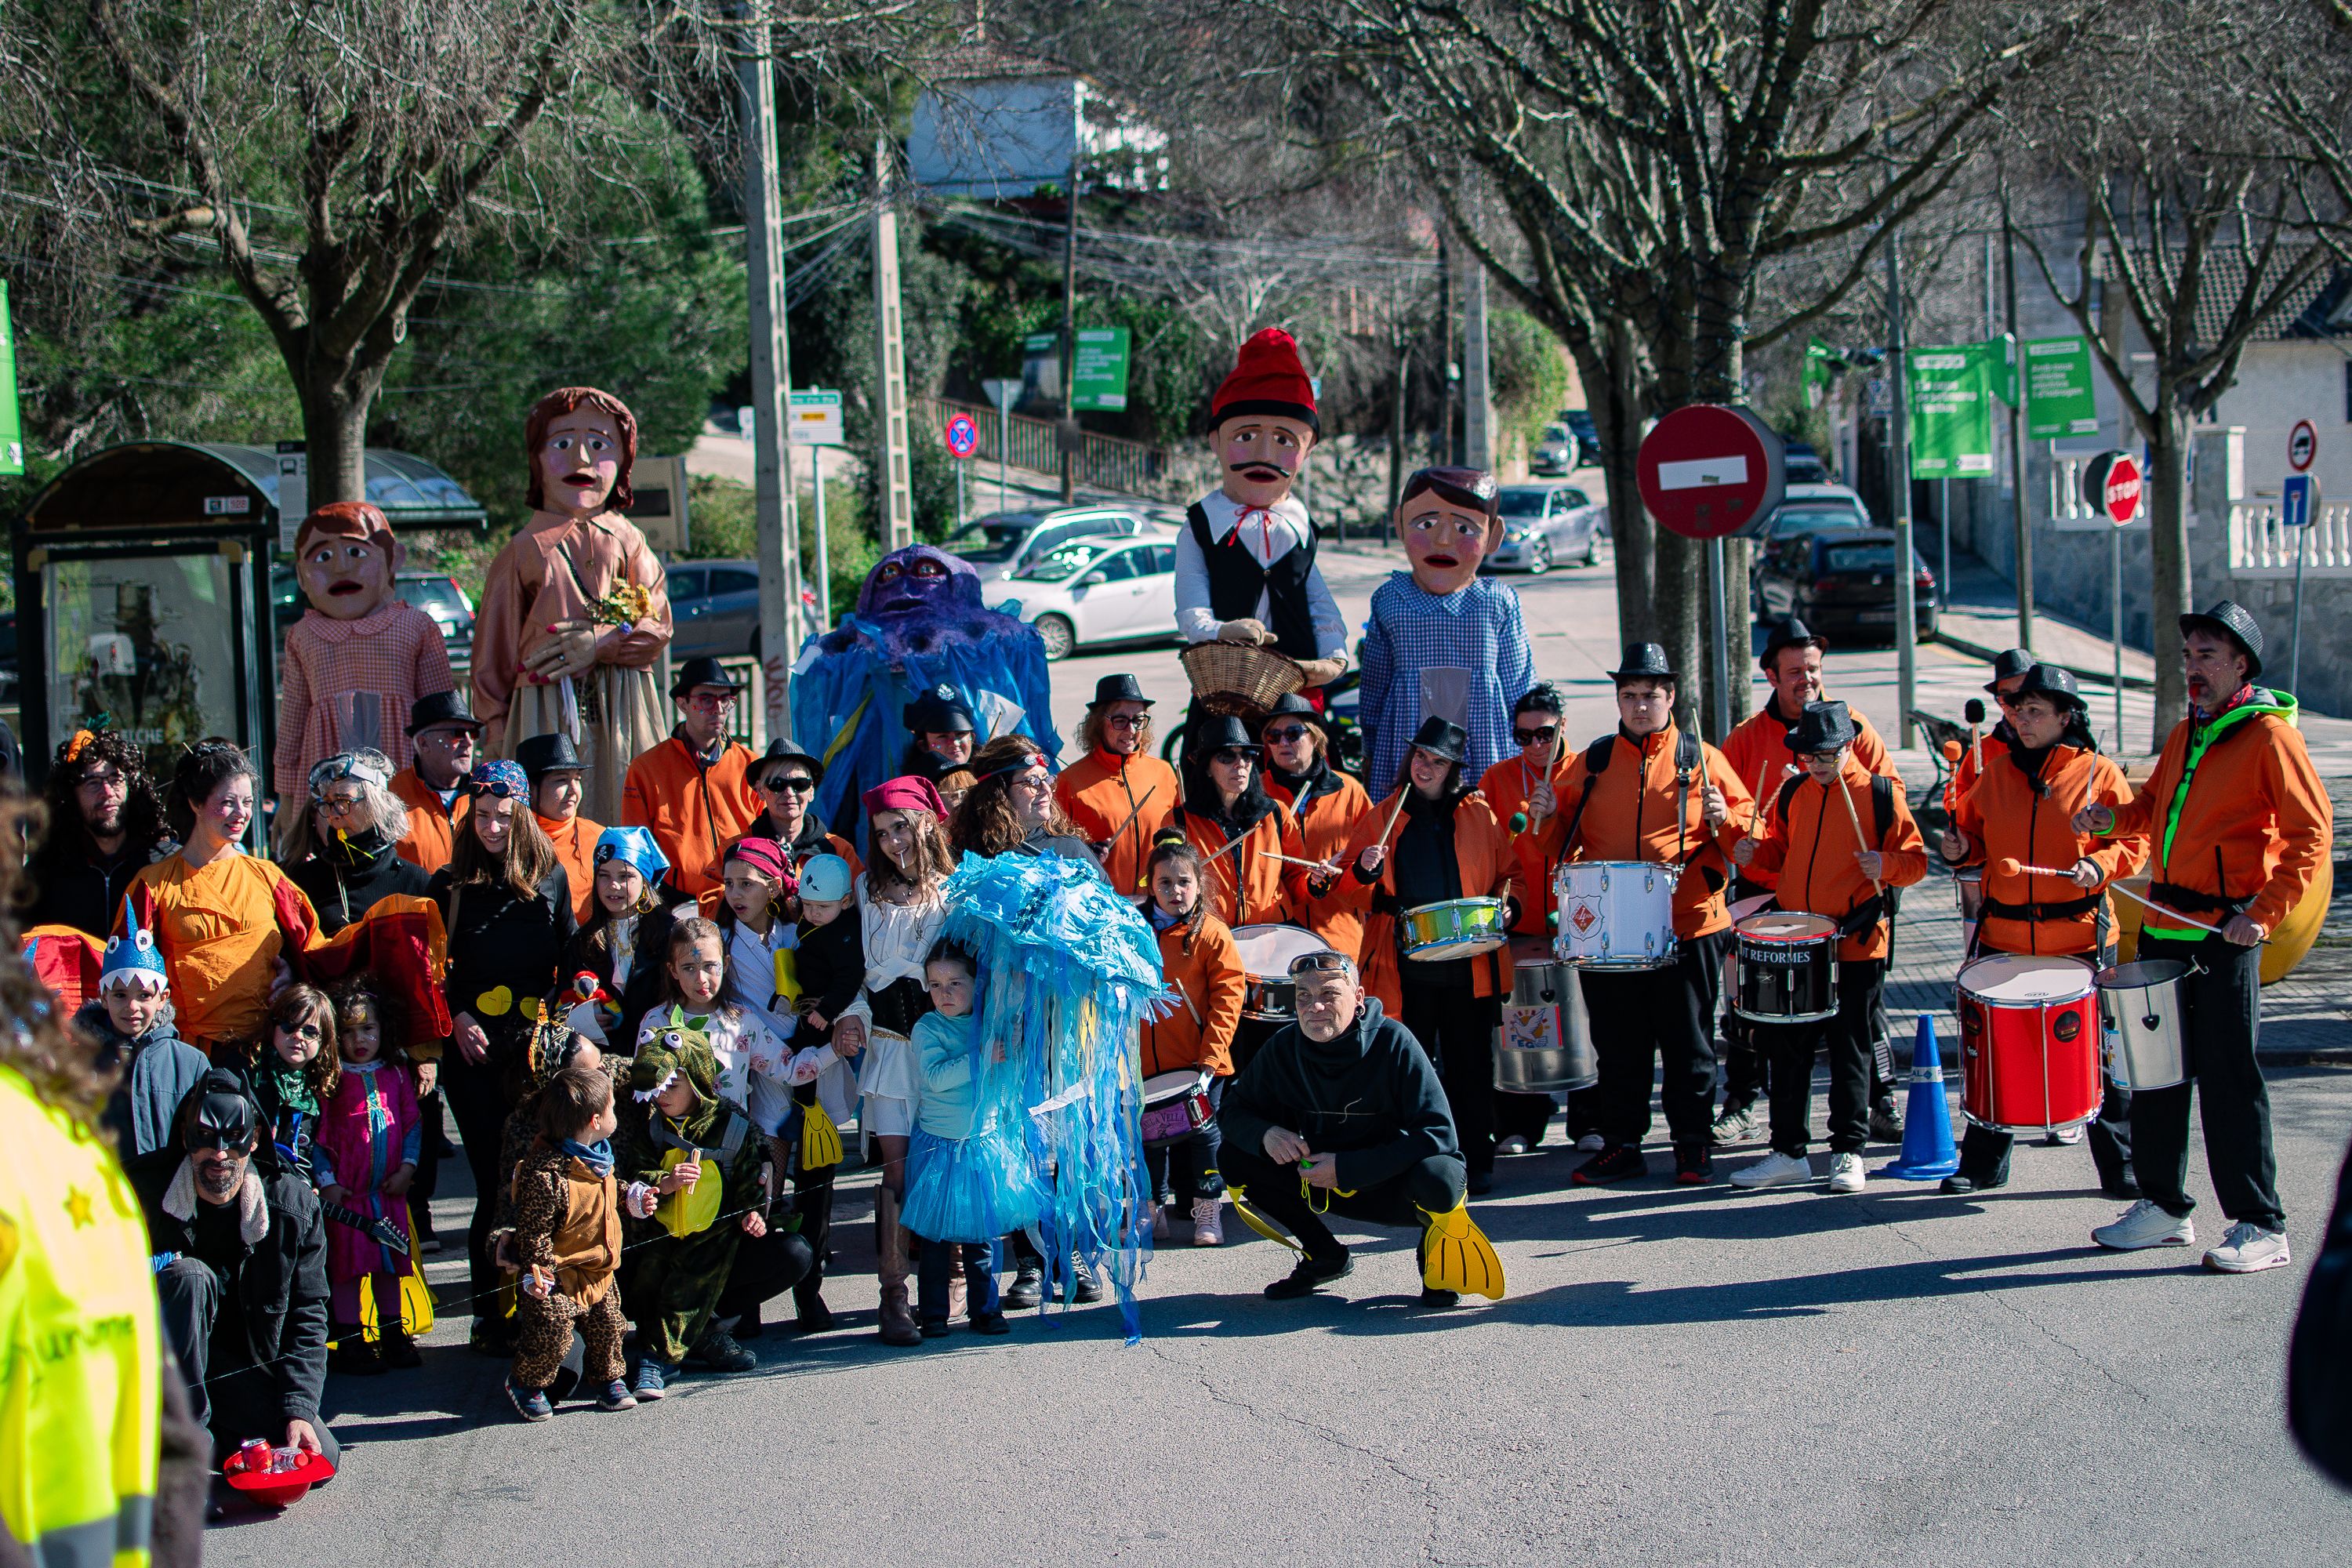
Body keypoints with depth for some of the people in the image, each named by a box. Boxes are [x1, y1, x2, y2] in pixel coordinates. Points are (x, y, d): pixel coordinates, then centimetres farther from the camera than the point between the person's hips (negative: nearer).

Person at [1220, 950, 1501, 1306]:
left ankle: (1435, 1255, -1)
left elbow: (1437, 1133, -26)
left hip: (1398, 1187, -5)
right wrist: (1266, 1134, -24)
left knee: (1436, 1178, -38)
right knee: (1234, 1157, -11)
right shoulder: (1283, 1048, -9)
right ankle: (1324, 1256, 8)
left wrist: (1346, 1167, -30)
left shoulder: (1393, 1042, -22)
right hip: (1326, 1184, 5)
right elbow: (1233, 1109, 1)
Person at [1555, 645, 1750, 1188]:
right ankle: (1621, 1144, 17)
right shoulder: (1594, 761, 10)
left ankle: (1692, 1143, 15)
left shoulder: (1700, 758, 3)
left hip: (1687, 925, -2)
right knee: (1618, 1044, 7)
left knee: (1688, 1042, 4)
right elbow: (1567, 832, 18)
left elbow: (1749, 831, 4)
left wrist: (1724, 820, -16)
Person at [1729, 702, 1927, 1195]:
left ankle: (1848, 1152, 13)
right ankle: (1788, 1153, 16)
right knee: (1788, 1048, 7)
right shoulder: (1791, 794, 8)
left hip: (1856, 948, -4)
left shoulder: (1881, 795, -4)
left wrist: (1885, 865, -22)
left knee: (1849, 1050, 3)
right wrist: (1753, 852, -1)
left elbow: (1915, 860, -2)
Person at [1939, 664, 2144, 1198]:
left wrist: (2100, 865, -19)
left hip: (2079, 936, -3)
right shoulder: (1997, 772, 8)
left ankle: (2122, 1168, 11)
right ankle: (1982, 1164, 22)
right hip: (2004, 936, 4)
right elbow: (1977, 831, 19)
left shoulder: (2099, 774, -2)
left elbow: (2134, 840, -1)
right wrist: (1961, 848, -3)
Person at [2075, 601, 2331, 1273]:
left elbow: (2312, 832, -12)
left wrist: (2265, 912, -20)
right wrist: (2112, 817, 7)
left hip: (2225, 935, -8)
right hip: (2163, 925, 8)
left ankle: (2260, 1227, 0)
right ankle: (2164, 1206, 24)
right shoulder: (2183, 736, 15)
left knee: (2229, 1077, -6)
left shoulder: (2269, 735, -8)